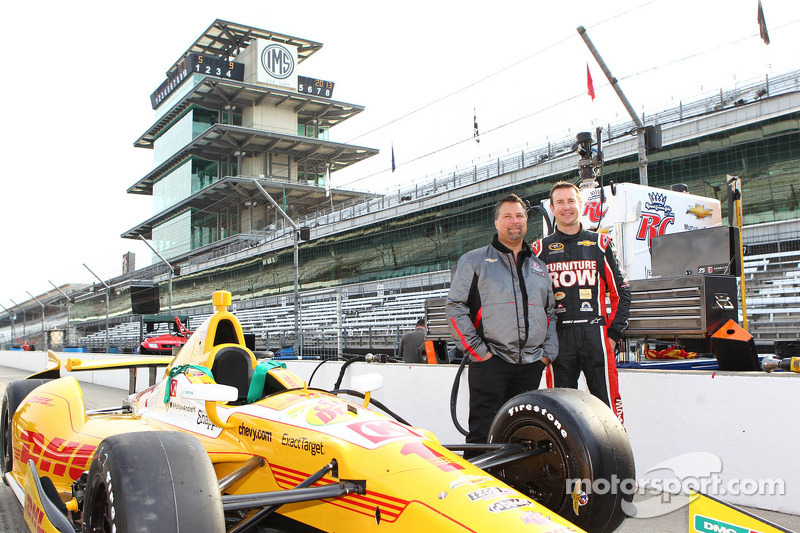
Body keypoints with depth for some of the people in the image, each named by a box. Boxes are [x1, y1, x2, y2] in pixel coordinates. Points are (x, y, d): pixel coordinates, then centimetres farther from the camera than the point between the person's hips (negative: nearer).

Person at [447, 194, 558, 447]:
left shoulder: (539, 267, 19)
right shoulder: (474, 260, 5)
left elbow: (551, 313, 21)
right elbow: (455, 307, -1)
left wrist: (548, 352, 7)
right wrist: (477, 350, -9)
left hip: (531, 365, 4)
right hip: (489, 362, -4)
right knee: (483, 433, -6)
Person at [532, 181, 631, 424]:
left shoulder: (600, 243, 10)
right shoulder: (540, 249, 10)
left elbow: (621, 292, 10)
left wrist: (613, 333, 1)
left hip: (596, 335, 0)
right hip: (557, 338, 0)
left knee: (608, 401, -1)